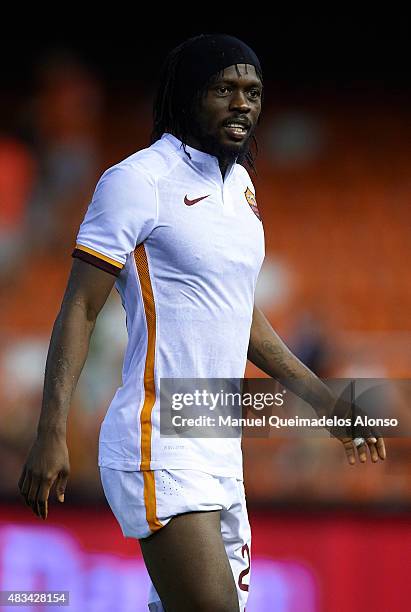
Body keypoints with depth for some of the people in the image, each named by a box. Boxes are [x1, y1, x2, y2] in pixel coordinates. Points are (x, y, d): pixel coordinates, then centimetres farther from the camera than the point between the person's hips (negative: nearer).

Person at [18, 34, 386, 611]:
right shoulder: (138, 179, -8)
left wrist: (324, 400, 27)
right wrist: (52, 432, -19)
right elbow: (80, 309, -10)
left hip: (220, 450, 9)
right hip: (158, 450, -8)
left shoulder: (239, 183, 16)